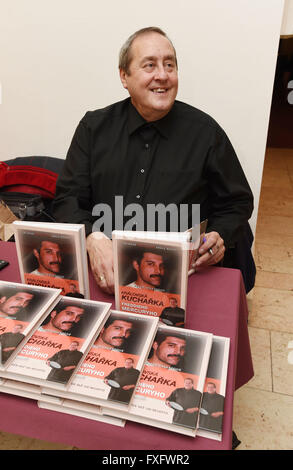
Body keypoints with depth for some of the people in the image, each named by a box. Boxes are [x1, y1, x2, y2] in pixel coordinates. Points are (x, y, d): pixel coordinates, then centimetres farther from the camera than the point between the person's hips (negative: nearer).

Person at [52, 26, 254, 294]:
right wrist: (93, 239, -17)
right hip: (103, 271, 1)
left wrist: (220, 237, -9)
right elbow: (68, 198, 3)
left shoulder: (206, 132, 4)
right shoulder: (94, 127, 7)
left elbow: (238, 202, 12)